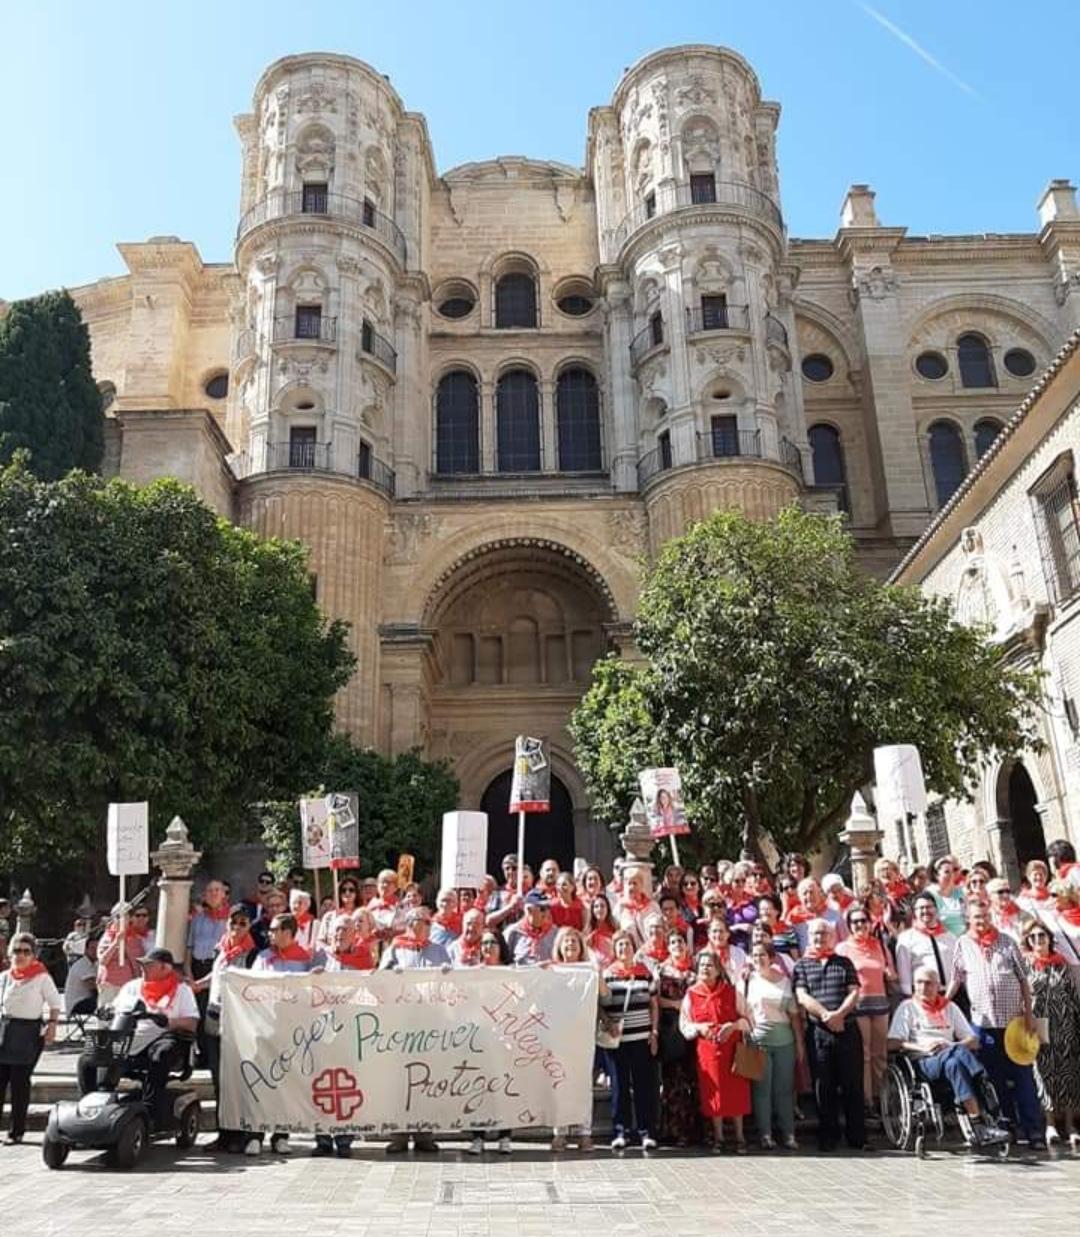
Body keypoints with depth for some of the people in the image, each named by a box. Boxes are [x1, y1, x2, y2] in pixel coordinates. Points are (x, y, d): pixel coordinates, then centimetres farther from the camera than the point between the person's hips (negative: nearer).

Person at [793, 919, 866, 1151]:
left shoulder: (844, 962, 13)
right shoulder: (802, 965, 9)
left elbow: (854, 993, 3)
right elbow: (802, 997, -2)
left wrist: (840, 1014, -13)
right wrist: (826, 1015, -15)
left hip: (847, 1029, 1)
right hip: (818, 1032, -1)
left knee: (852, 1084, 2)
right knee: (823, 1086, 2)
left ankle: (857, 1137, 11)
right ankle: (828, 1137, 12)